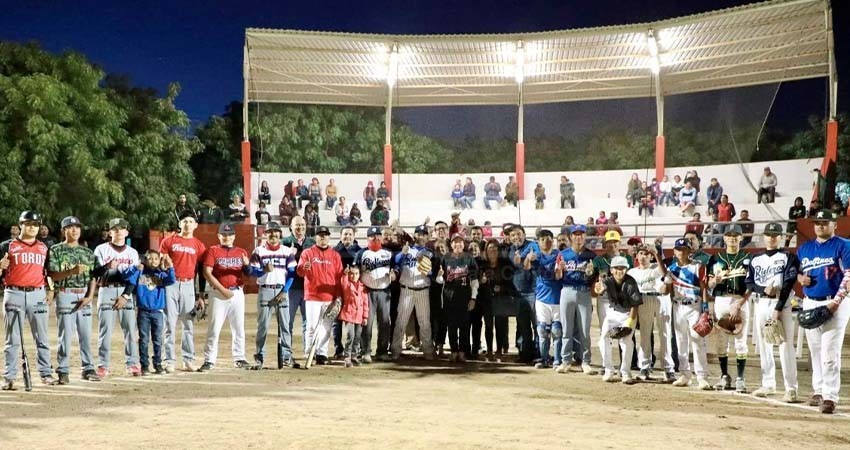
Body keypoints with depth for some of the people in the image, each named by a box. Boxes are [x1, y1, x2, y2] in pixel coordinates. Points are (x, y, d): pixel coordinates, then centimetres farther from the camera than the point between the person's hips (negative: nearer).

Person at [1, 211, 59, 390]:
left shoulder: (44, 248, 13)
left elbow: (49, 272, 17)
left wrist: (50, 289, 3)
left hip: (38, 294, 2)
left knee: (42, 337, 5)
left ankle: (46, 373, 9)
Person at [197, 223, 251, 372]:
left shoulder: (241, 252, 11)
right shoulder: (213, 251, 1)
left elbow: (248, 273, 4)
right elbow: (207, 273, -7)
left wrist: (247, 265, -20)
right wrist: (222, 290, -15)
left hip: (237, 293, 4)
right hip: (218, 293, -3)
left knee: (239, 327, 7)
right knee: (214, 328, -4)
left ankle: (239, 358, 16)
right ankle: (209, 360, 0)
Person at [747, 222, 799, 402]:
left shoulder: (788, 257, -1)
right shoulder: (755, 259, 12)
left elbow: (788, 285, -9)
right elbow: (749, 283, 9)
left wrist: (778, 309, -17)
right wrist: (764, 289, -12)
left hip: (781, 304, -5)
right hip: (761, 304, 5)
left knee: (786, 346, -8)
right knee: (763, 345, 8)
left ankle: (791, 389, -5)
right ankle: (768, 385, 18)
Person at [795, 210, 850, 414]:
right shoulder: (804, 248, 14)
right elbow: (796, 271, 23)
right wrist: (800, 278, -1)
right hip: (810, 303, 6)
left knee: (830, 353, -10)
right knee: (815, 351, 12)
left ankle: (830, 396, -8)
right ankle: (818, 391, 22)